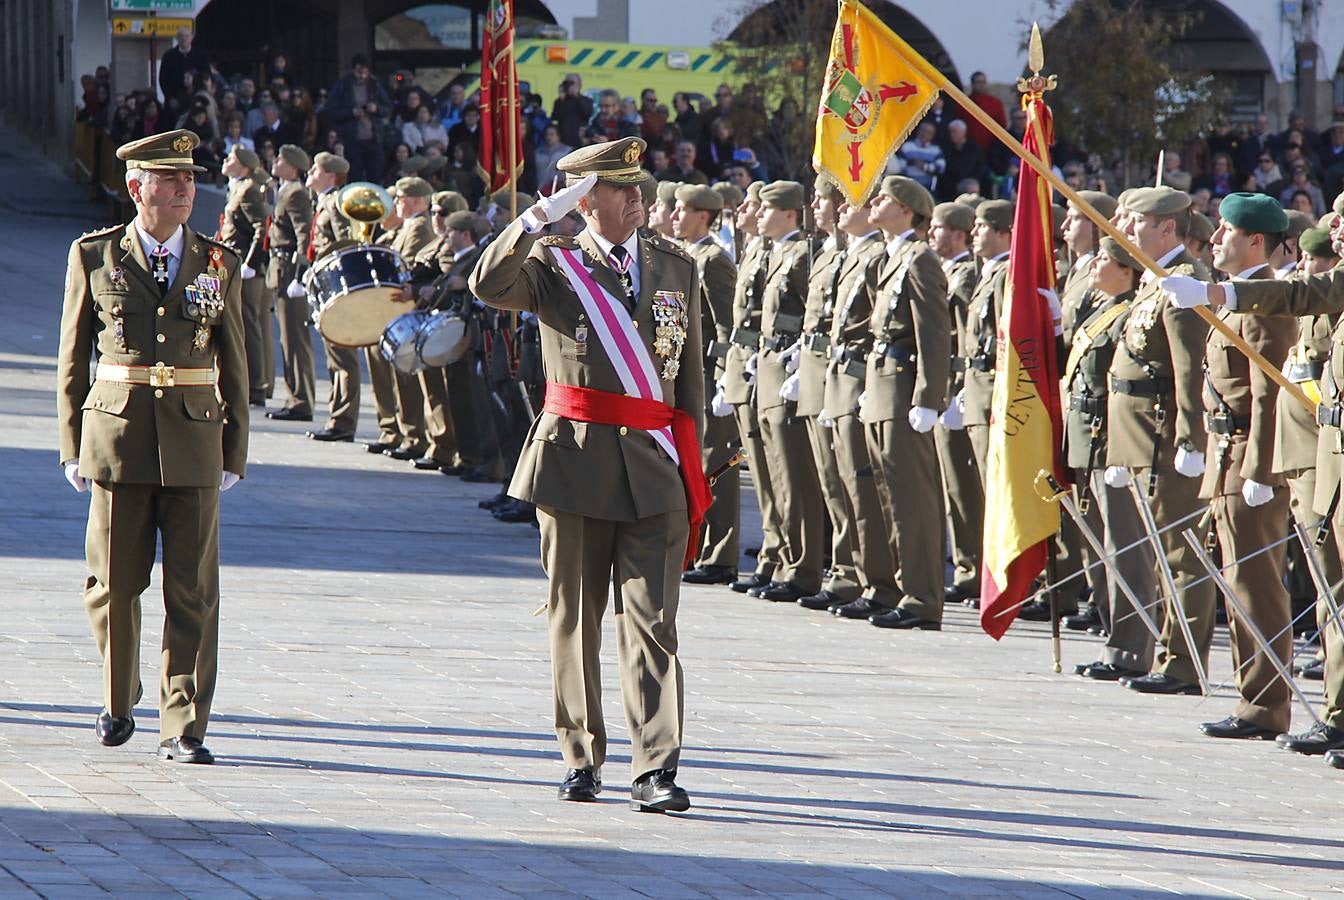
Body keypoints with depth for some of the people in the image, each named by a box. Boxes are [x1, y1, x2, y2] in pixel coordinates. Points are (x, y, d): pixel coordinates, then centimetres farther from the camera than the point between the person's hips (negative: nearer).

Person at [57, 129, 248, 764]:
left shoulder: (220, 265, 7)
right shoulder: (93, 258, 3)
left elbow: (233, 367, 12)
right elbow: (72, 360, 7)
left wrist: (235, 452, 7)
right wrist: (72, 445, 2)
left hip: (194, 442, 1)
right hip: (116, 436, -1)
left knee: (192, 589, -2)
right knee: (112, 583, 3)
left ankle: (182, 727, 1)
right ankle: (119, 701, 27)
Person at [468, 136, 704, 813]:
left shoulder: (676, 269, 11)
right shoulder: (553, 263, 2)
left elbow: (690, 376, 15)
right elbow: (489, 286, -20)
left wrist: (690, 465, 10)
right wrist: (543, 216, -23)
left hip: (652, 469, 1)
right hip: (575, 462, -1)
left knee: (652, 621, -7)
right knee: (575, 618, 7)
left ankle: (655, 770, -11)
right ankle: (582, 757, 18)